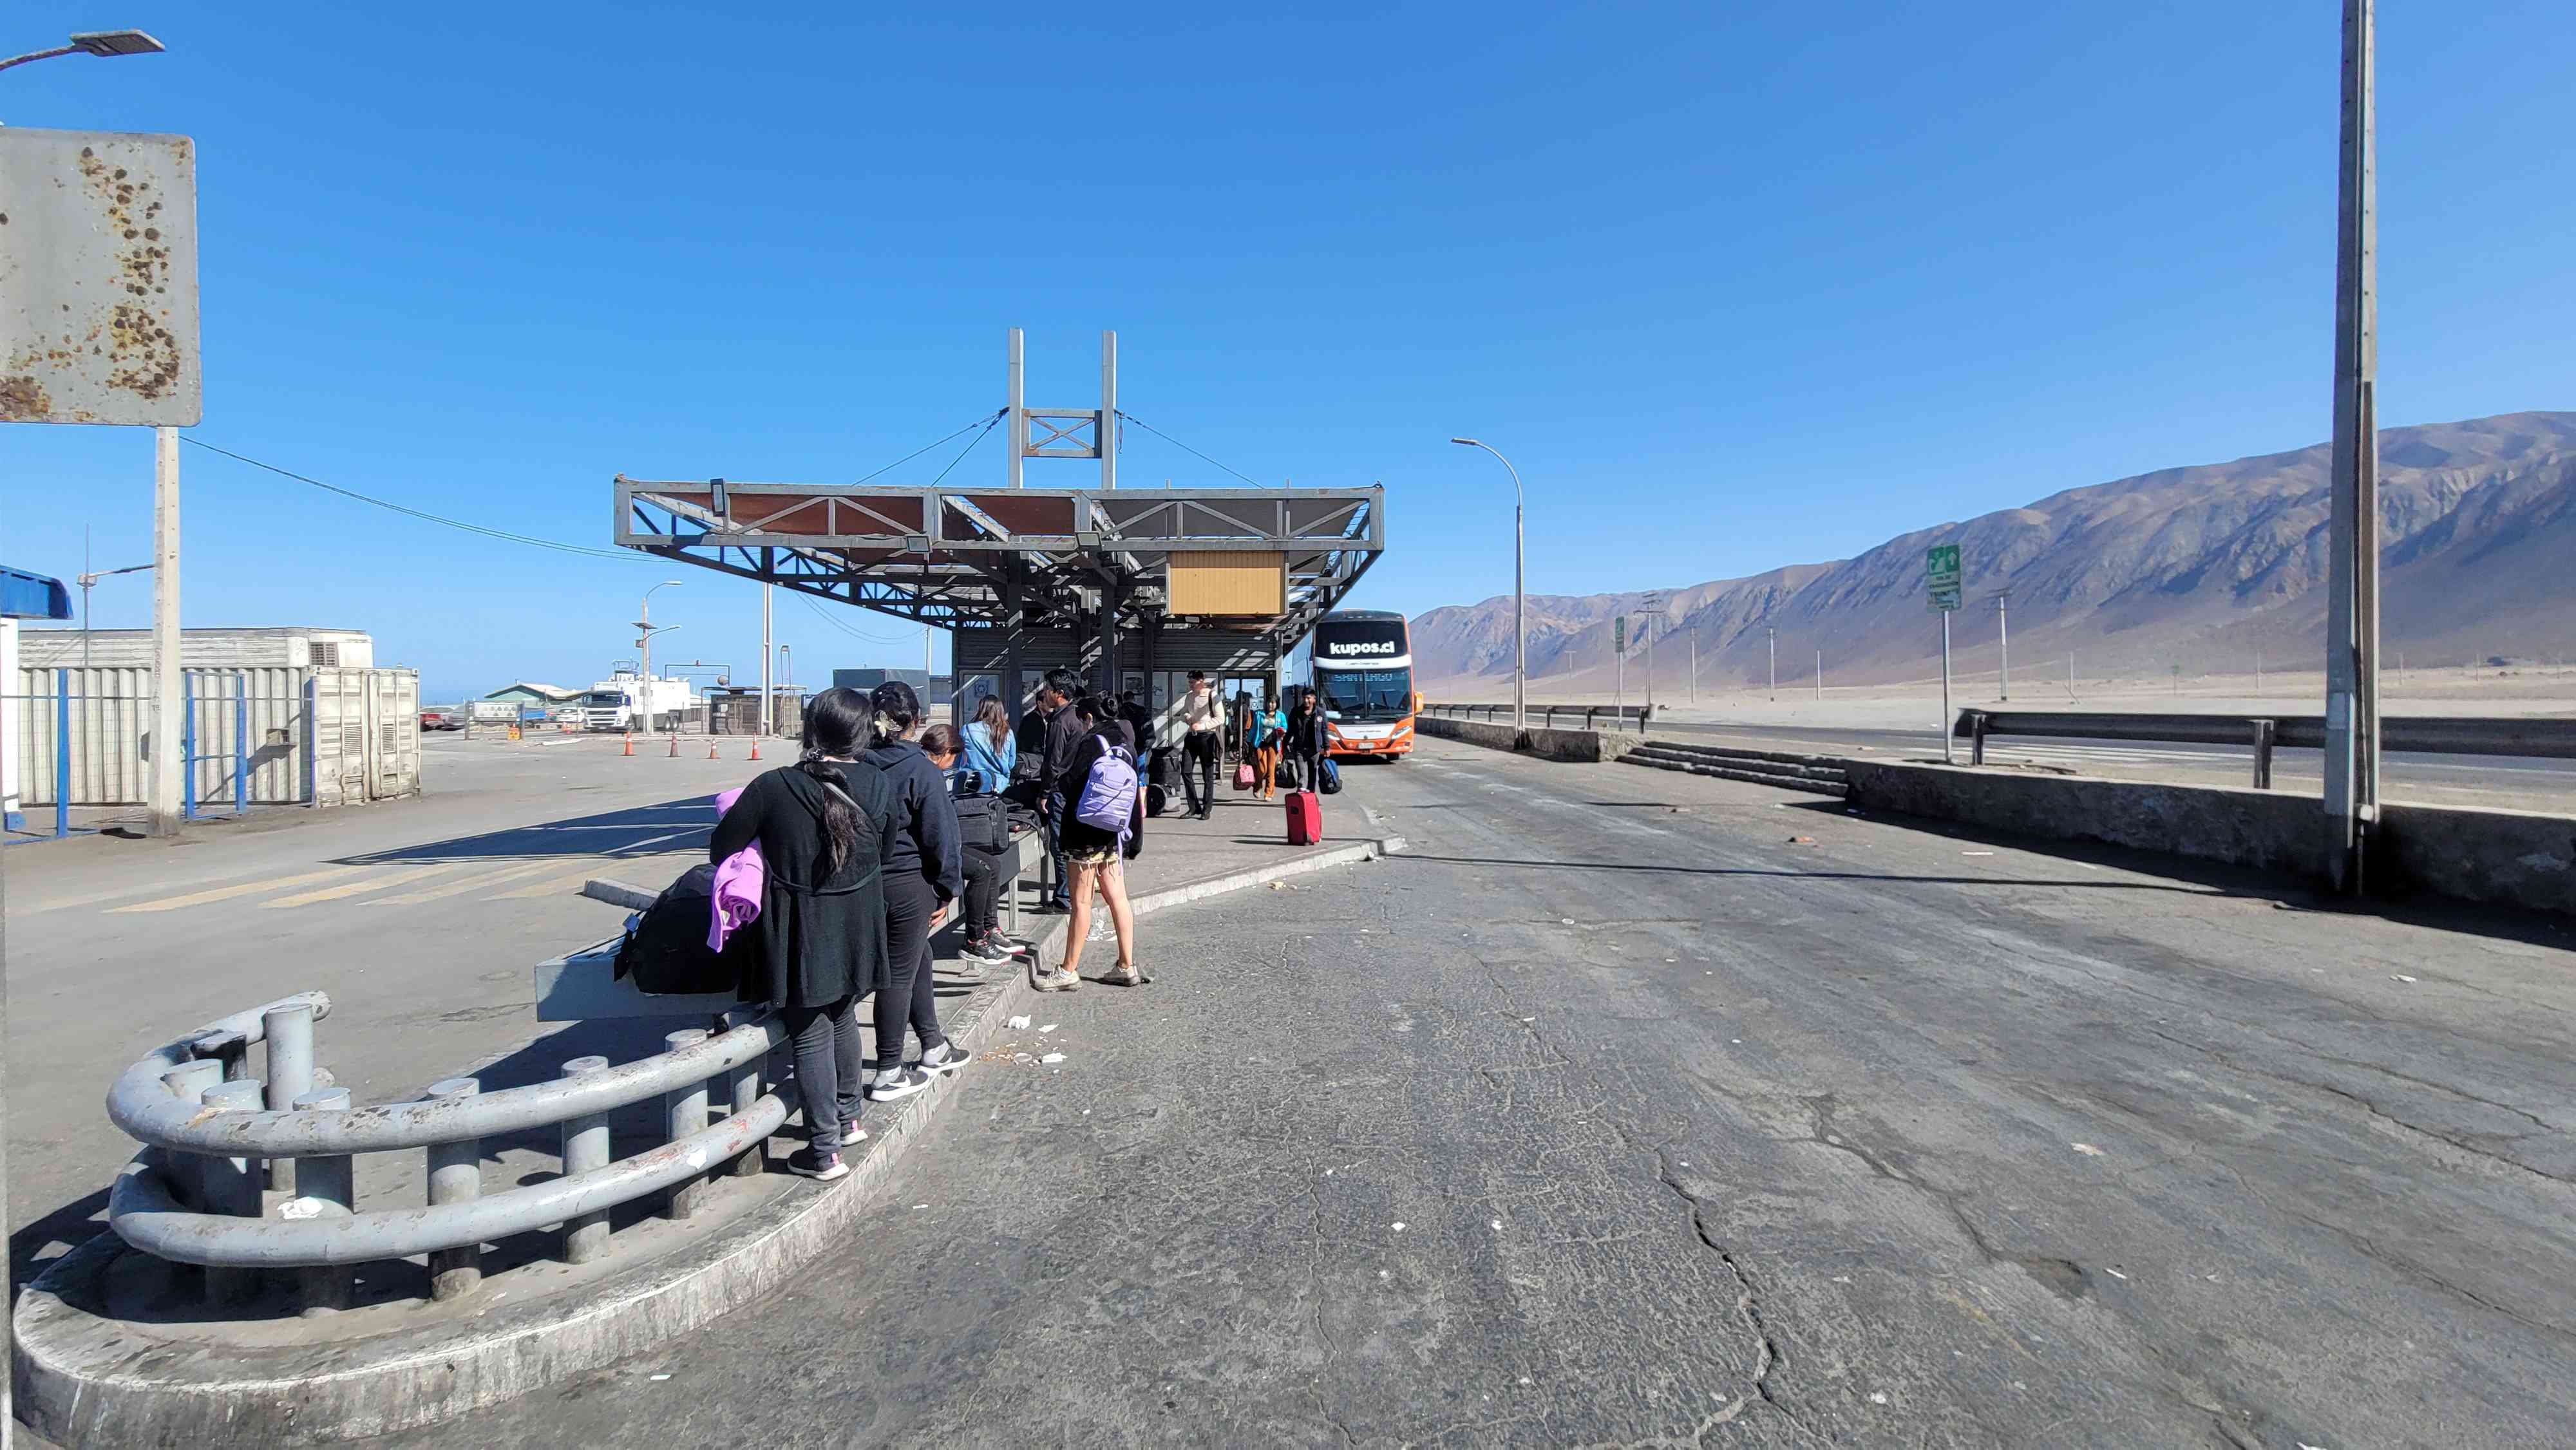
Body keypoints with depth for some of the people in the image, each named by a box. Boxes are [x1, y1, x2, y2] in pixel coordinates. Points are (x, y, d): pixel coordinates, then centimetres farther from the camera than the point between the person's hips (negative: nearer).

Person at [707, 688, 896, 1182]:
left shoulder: (773, 787, -16)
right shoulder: (879, 785, -6)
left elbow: (720, 848, -6)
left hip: (800, 935, -4)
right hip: (857, 931, 4)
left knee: (811, 1036, 7)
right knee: (842, 1019, 25)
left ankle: (824, 1151, 15)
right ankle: (847, 1119, 39)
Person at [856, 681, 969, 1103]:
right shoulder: (920, 770, -14)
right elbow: (939, 834, -12)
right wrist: (948, 890, -3)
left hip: (863, 882, 6)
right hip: (908, 883, -6)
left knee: (918, 958, 21)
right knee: (899, 974, 4)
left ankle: (935, 1049, 35)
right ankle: (889, 1075, 14)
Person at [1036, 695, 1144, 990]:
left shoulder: (1091, 743, -13)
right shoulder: (1126, 744, 10)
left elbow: (1067, 784, -15)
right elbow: (1136, 789, 14)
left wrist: (1056, 782, 7)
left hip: (1088, 832, -8)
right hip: (1115, 832, 8)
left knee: (1081, 902, -1)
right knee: (1117, 899, 11)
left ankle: (1069, 972, 6)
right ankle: (1127, 967, 15)